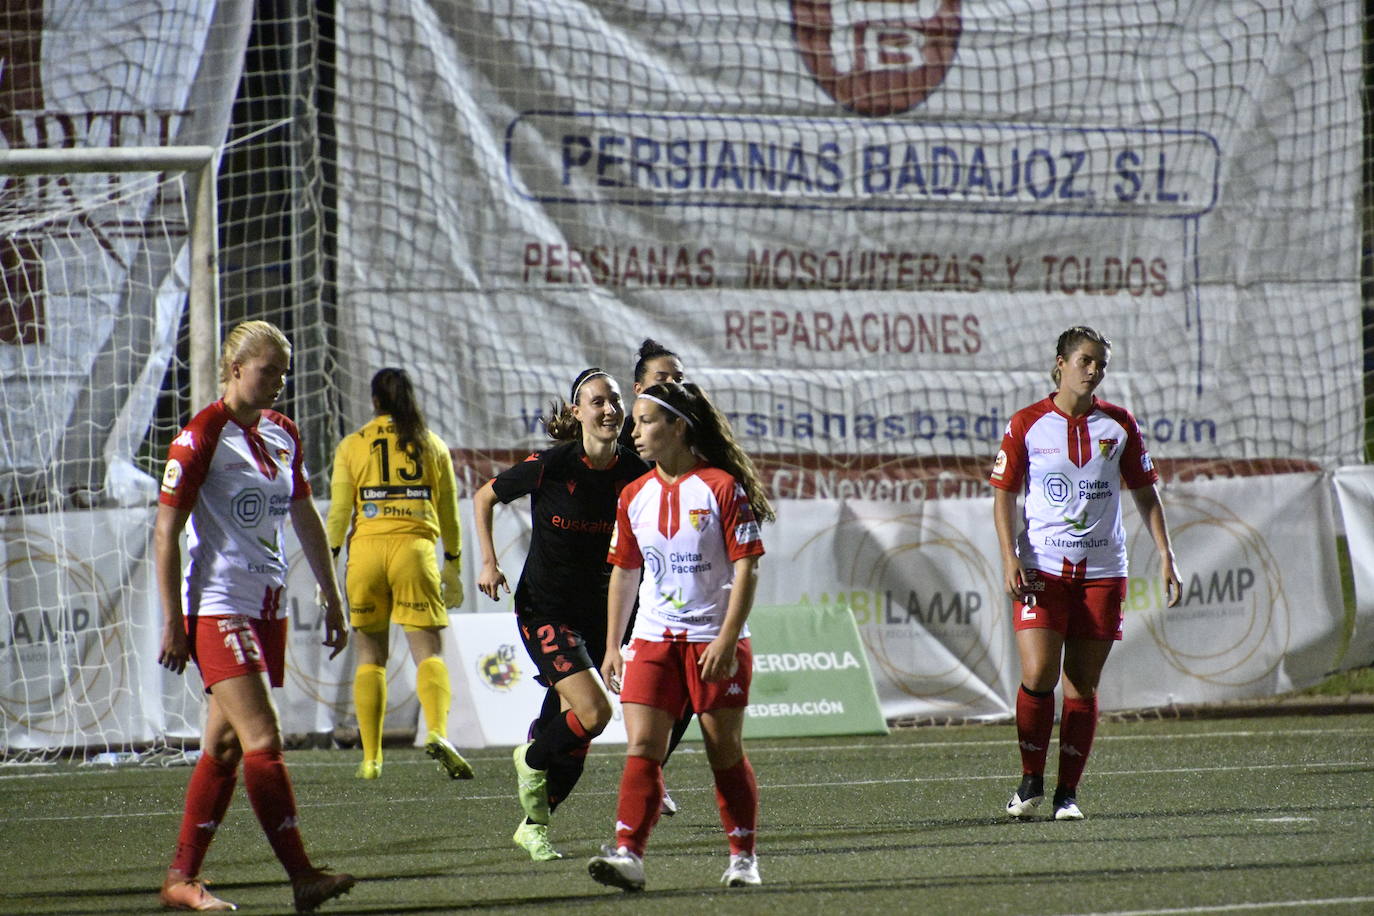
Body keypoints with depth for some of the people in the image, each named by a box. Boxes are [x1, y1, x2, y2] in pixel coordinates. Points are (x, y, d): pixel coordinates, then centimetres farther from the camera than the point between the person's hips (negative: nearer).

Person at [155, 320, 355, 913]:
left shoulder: (282, 434, 12)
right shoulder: (201, 437, -9)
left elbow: (305, 520, 23)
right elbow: (166, 531, -10)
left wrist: (332, 599, 21)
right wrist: (172, 621, -14)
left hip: (268, 605, 8)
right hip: (218, 605, -7)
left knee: (225, 744, 7)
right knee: (262, 740, -14)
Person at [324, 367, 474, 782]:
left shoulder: (352, 446, 7)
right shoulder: (432, 446, 11)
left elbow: (338, 513, 3)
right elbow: (449, 514, 13)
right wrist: (454, 568, 21)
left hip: (366, 549, 0)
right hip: (415, 547, 0)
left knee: (370, 655, 10)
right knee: (428, 651, -5)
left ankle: (371, 757, 7)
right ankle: (437, 732, -31)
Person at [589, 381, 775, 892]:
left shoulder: (722, 487, -8)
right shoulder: (635, 496, 8)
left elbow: (746, 568, -10)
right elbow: (624, 574, 17)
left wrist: (726, 641, -17)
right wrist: (611, 647, 13)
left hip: (715, 642, -4)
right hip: (652, 640, 4)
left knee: (726, 753, 4)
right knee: (641, 746, -10)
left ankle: (743, 858, 17)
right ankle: (628, 855, -18)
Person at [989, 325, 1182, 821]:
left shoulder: (1119, 425, 6)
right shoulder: (1028, 424, 1)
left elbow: (1145, 493, 13)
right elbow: (1003, 494, 4)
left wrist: (1165, 555, 5)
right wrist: (1010, 557, -9)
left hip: (1102, 570, 2)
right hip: (1041, 569, -2)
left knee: (1082, 686, 1)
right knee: (1038, 675, -14)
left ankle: (1068, 792, 8)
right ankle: (1031, 781, 4)